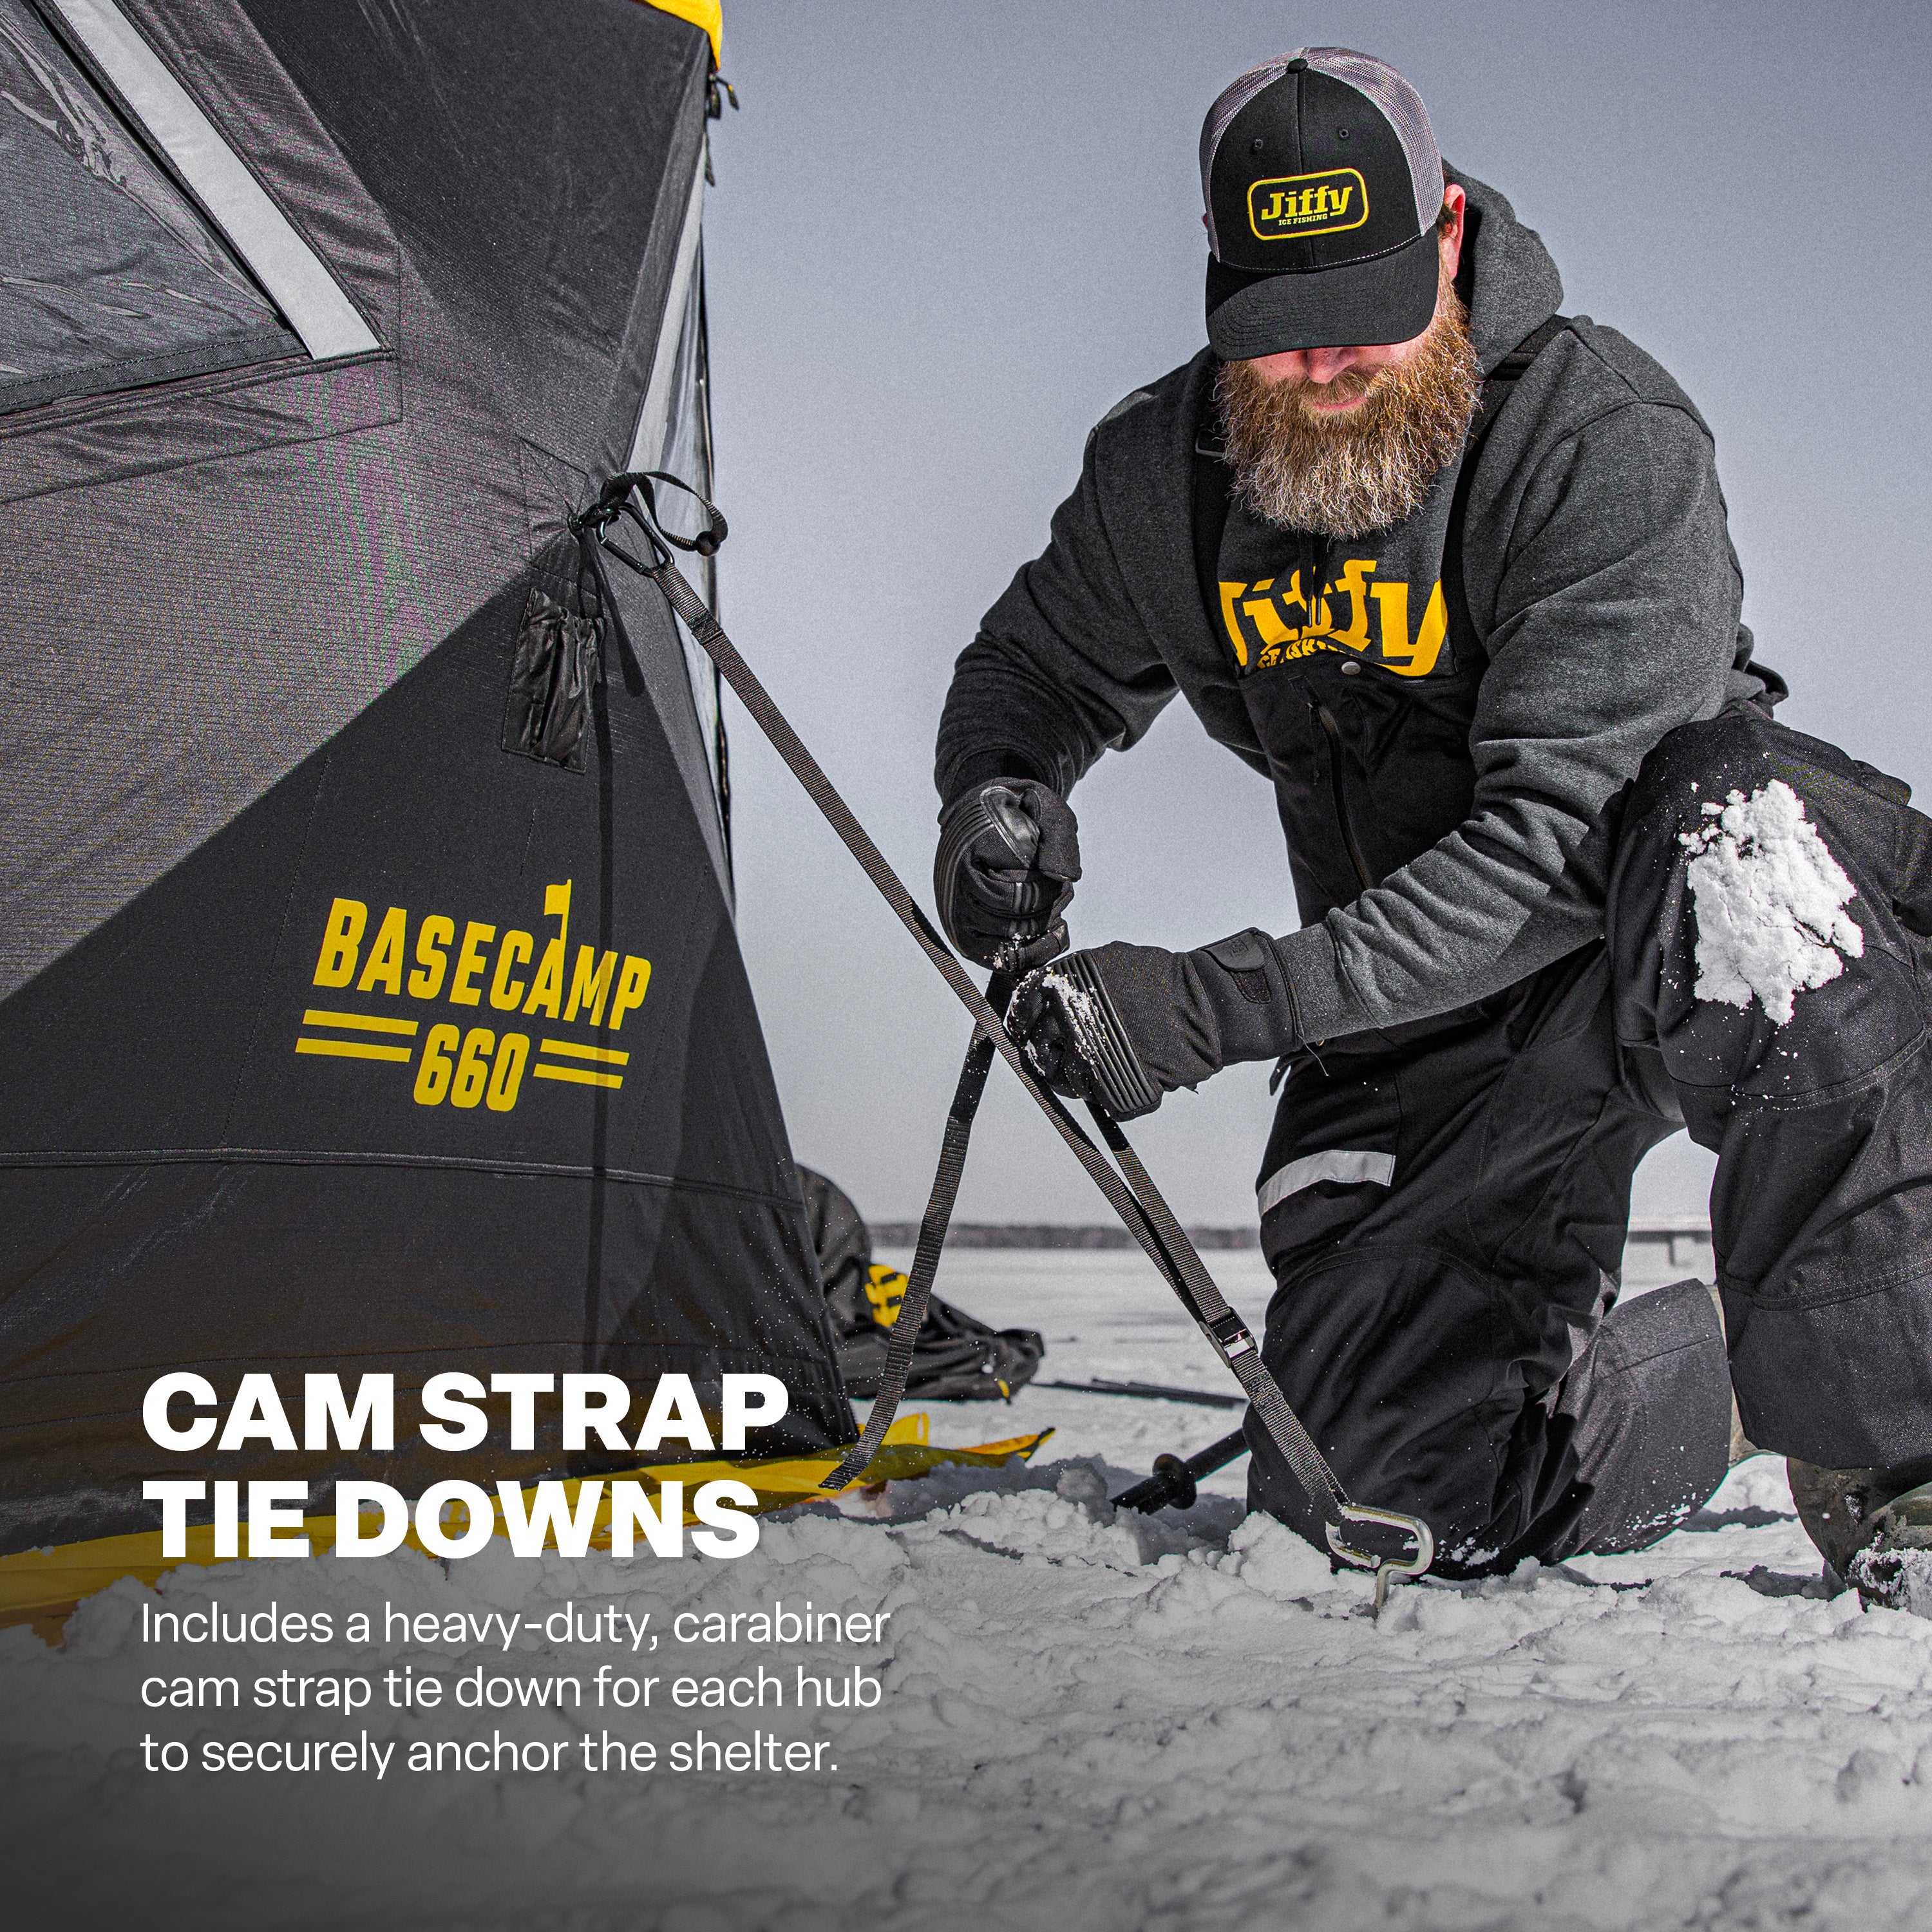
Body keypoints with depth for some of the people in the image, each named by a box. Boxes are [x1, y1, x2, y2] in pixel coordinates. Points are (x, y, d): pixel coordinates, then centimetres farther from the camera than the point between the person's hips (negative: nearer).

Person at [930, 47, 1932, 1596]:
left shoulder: (1609, 439, -21)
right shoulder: (1163, 473, -4)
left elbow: (1558, 845, -30)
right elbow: (1035, 666, 15)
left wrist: (1215, 1006, -36)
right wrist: (1000, 789, -12)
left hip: (1658, 947, -4)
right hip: (1416, 1006, 5)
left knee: (1722, 821, -41)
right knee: (1384, 1466, -9)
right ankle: (1698, 1376, 20)